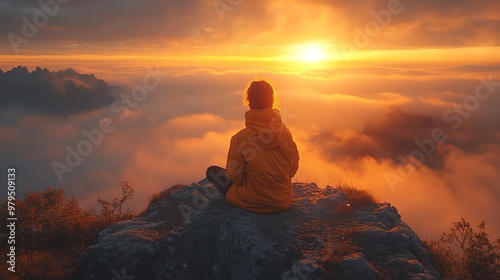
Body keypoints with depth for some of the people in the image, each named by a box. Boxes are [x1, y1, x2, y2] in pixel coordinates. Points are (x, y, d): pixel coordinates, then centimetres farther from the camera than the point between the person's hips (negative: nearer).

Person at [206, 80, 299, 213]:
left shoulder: (240, 138, -22)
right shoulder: (285, 132, -12)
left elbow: (235, 177, -12)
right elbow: (293, 168, -1)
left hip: (253, 203, -4)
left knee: (212, 171, 12)